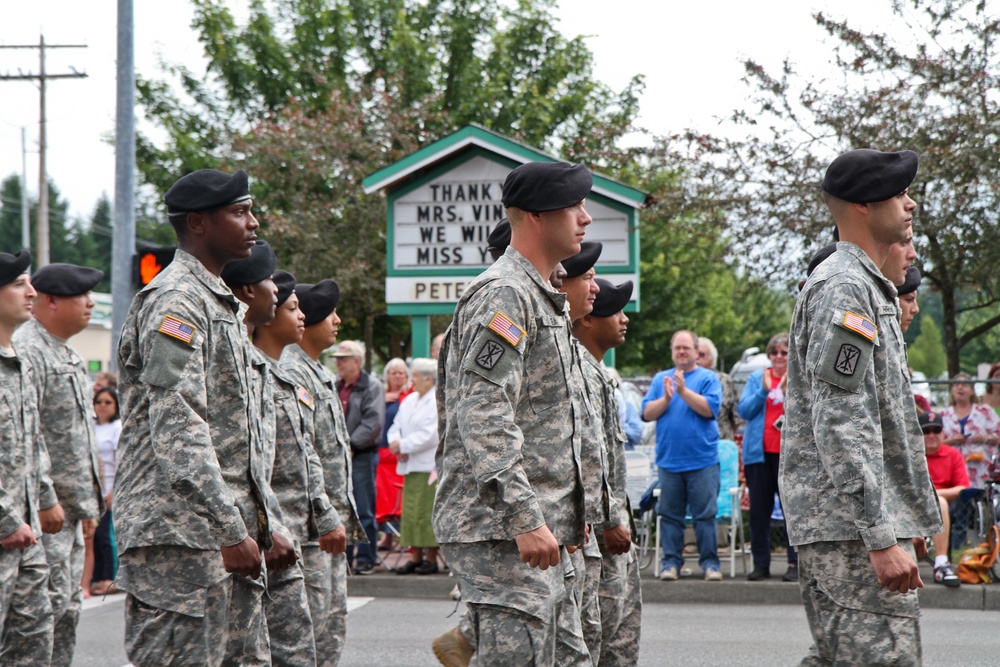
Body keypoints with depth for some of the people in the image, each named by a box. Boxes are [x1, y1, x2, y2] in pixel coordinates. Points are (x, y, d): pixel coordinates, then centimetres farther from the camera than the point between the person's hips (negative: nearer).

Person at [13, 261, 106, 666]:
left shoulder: (69, 357, 18)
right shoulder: (26, 351, -14)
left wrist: (89, 506, 20)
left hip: (70, 511, 10)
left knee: (68, 608, 12)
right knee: (49, 606, -10)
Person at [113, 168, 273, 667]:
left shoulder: (218, 303, 21)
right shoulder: (174, 302, -12)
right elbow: (177, 430, -21)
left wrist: (256, 522, 19)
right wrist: (231, 531, -23)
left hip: (225, 531, 10)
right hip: (181, 534, -10)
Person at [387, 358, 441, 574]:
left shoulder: (438, 402, -11)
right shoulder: (409, 400, 17)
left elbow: (430, 435, -18)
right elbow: (396, 426, 20)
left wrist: (403, 445, -13)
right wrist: (396, 444, -1)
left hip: (430, 467, -8)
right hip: (411, 466, 8)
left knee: (427, 514, -7)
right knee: (411, 512, 7)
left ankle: (431, 558, -1)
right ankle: (416, 556, 13)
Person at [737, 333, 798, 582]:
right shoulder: (756, 378, 10)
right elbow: (743, 410, 3)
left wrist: (788, 391, -17)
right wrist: (763, 391, -10)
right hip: (759, 451, 3)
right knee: (759, 509, 4)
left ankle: (795, 563, 1)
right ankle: (760, 564, 10)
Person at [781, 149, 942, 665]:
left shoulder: (869, 287, 21)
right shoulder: (843, 288, -14)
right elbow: (840, 424, -22)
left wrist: (909, 520, 23)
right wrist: (882, 537, -25)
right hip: (852, 525, -11)